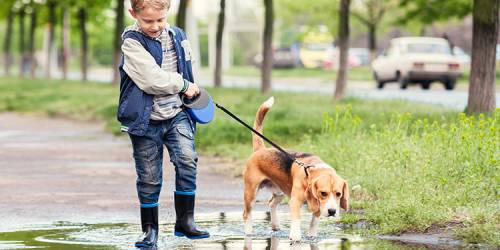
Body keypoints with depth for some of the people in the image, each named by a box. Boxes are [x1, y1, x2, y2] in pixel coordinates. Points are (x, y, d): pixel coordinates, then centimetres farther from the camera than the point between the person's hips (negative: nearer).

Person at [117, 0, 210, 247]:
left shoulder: (176, 36, 6)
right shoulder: (132, 42, -12)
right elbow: (152, 80, -21)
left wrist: (191, 93, 16)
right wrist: (183, 86, -10)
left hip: (176, 115, 4)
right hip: (146, 119, -3)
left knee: (187, 160, -16)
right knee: (149, 177, 3)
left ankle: (185, 221, -6)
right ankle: (150, 229, 17)